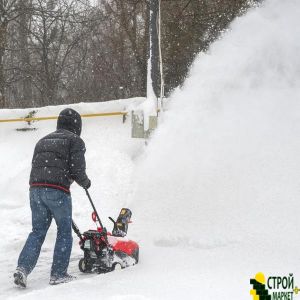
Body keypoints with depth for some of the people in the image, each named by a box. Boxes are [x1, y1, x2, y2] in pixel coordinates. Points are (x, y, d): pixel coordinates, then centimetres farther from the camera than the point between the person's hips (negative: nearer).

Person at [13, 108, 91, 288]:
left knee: (38, 231, 12)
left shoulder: (43, 140, 25)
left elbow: (36, 165, 21)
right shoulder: (75, 141, 4)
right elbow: (77, 169, -6)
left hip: (35, 188, 6)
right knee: (65, 231, 8)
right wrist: (85, 182, 13)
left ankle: (23, 268, -2)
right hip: (57, 190, -6)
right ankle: (58, 274, 9)